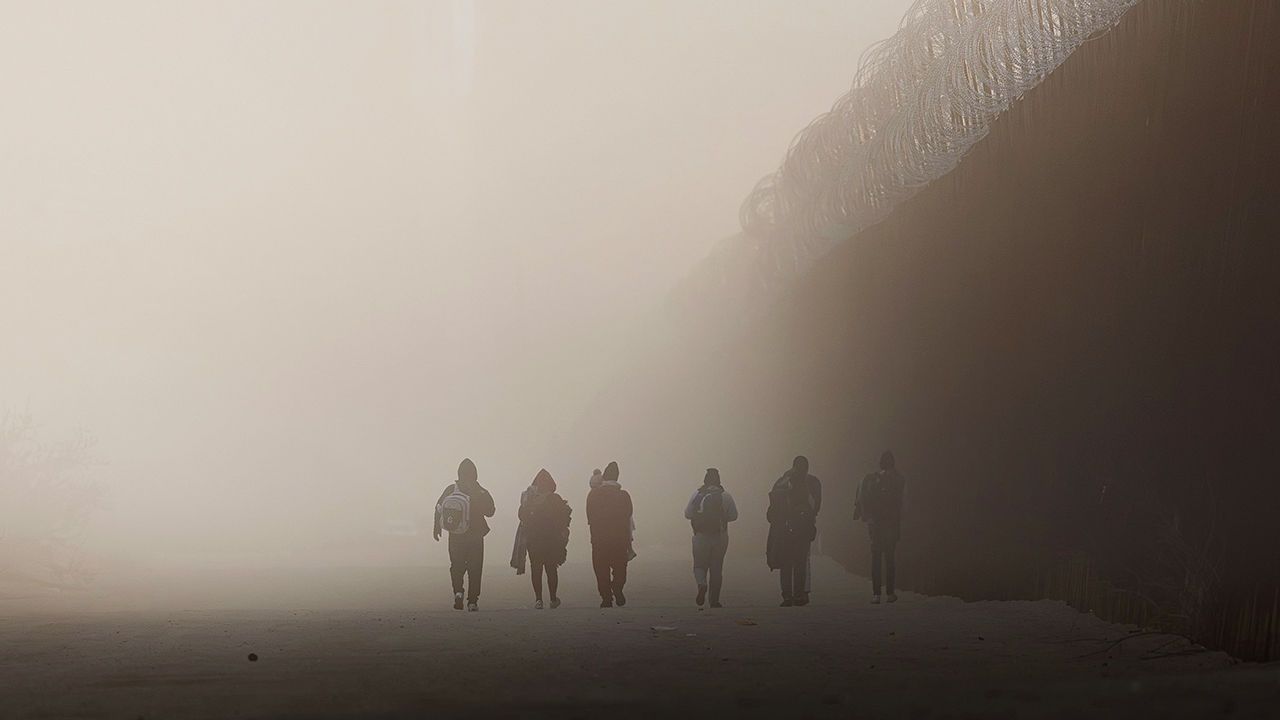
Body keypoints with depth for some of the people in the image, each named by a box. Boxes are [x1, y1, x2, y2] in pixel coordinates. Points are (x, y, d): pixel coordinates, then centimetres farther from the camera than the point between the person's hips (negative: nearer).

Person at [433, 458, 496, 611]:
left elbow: (438, 508, -1)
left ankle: (458, 592, -10)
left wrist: (437, 528, 9)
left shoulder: (450, 490, -2)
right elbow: (490, 512, -3)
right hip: (475, 537, -2)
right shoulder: (480, 493, -9)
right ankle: (472, 601, 2)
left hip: (455, 537, 2)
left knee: (456, 566, 14)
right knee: (475, 569, 7)